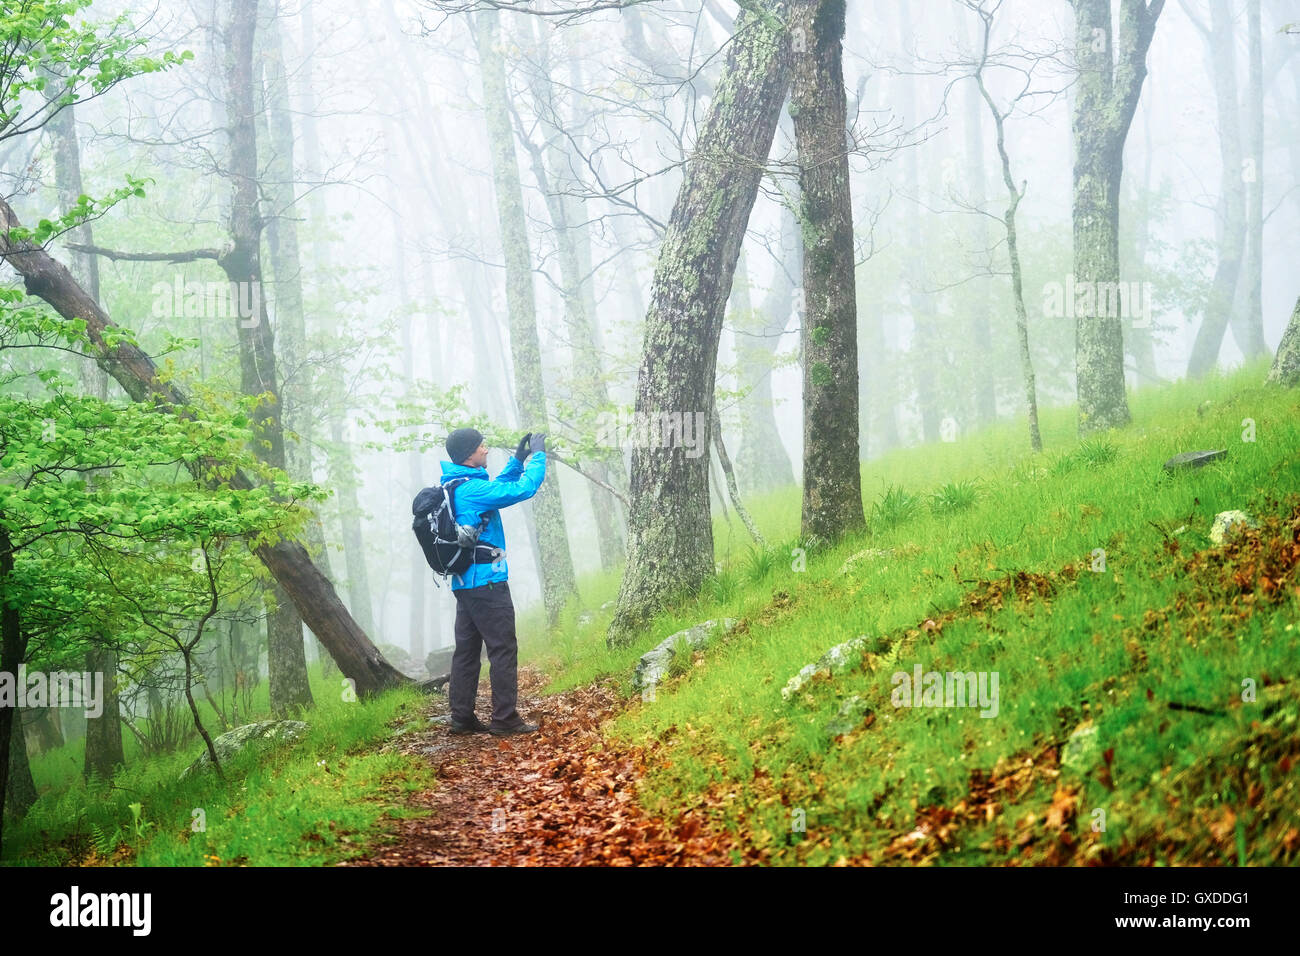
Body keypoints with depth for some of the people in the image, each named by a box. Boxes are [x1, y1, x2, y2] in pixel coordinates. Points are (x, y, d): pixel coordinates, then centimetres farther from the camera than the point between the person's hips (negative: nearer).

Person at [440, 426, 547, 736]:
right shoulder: (473, 489, -18)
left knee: (466, 650, 11)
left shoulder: (452, 487, 11)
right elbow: (523, 489, -19)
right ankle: (505, 719, -3)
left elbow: (497, 489, 27)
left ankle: (462, 718, 13)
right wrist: (538, 455, -5)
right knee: (503, 649, -4)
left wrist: (518, 460, 20)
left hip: (464, 582, 10)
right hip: (487, 583, -10)